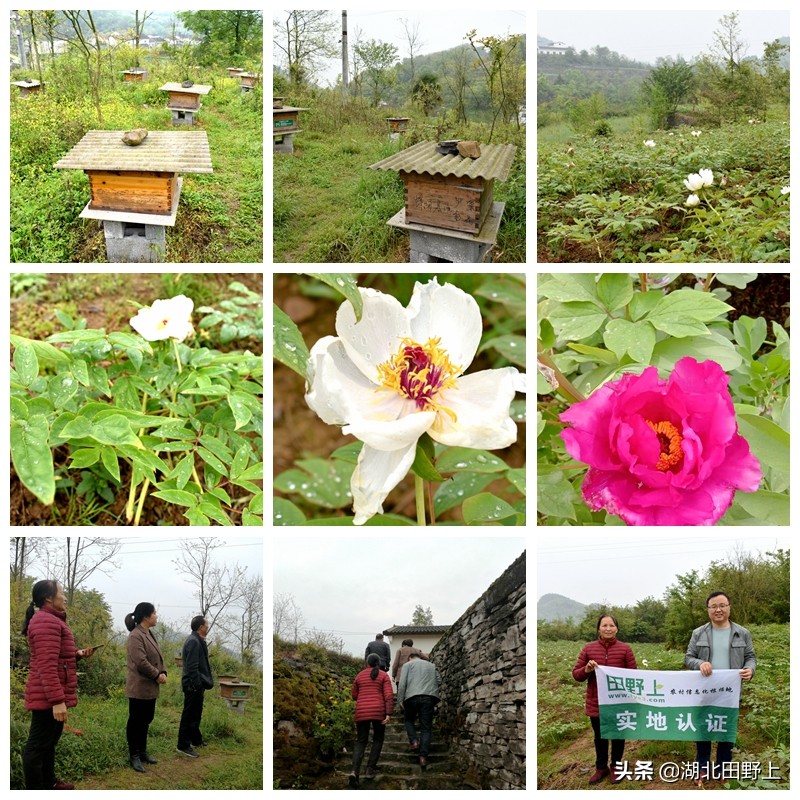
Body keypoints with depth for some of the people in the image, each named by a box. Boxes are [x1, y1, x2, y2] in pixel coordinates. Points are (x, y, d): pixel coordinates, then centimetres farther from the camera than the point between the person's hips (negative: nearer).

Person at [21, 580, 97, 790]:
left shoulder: (51, 620, 19)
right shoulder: (47, 621, -17)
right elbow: (47, 665, -25)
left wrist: (78, 654, 11)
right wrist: (57, 700, -28)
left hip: (53, 695, 11)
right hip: (48, 697, -11)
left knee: (49, 741, 20)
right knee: (38, 745, -5)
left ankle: (49, 784, 31)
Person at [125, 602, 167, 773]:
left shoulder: (149, 634, 13)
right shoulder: (136, 636, -19)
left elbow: (158, 657, 16)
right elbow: (141, 662, -24)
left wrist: (163, 673, -1)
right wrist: (157, 675, -14)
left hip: (150, 687, 10)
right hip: (139, 687, -10)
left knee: (145, 720, 17)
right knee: (136, 722, 1)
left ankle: (142, 751, 28)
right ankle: (134, 756, 9)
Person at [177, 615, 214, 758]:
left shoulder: (198, 641, 11)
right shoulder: (193, 642, -20)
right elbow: (192, 667, -24)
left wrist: (203, 684, 16)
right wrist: (198, 685, -22)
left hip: (198, 685, 10)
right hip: (193, 686, -10)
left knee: (196, 714, 21)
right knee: (189, 715, -3)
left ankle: (196, 740, 33)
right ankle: (183, 745, 3)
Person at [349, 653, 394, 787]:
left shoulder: (359, 675, 11)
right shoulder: (384, 675, 4)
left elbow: (354, 696, 18)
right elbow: (389, 696, -7)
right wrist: (389, 714, -11)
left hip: (362, 712, 2)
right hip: (378, 711, -2)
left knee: (361, 742, 7)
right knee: (378, 740, 18)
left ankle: (355, 771, -16)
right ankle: (370, 770, 7)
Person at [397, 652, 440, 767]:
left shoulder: (408, 664, 14)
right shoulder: (432, 665, 26)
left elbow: (402, 684, 2)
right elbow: (438, 682, 16)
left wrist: (400, 700, 3)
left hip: (412, 697, -2)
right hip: (430, 697, 2)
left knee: (409, 720, 22)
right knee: (426, 727, 2)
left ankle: (413, 741, 1)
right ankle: (423, 756, -7)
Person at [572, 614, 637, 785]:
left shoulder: (625, 649, -6)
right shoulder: (589, 648, -3)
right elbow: (576, 674, 1)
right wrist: (586, 670, -21)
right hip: (596, 703, 1)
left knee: (618, 735, 15)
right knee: (599, 736, 16)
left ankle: (616, 766, 34)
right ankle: (601, 767, 34)